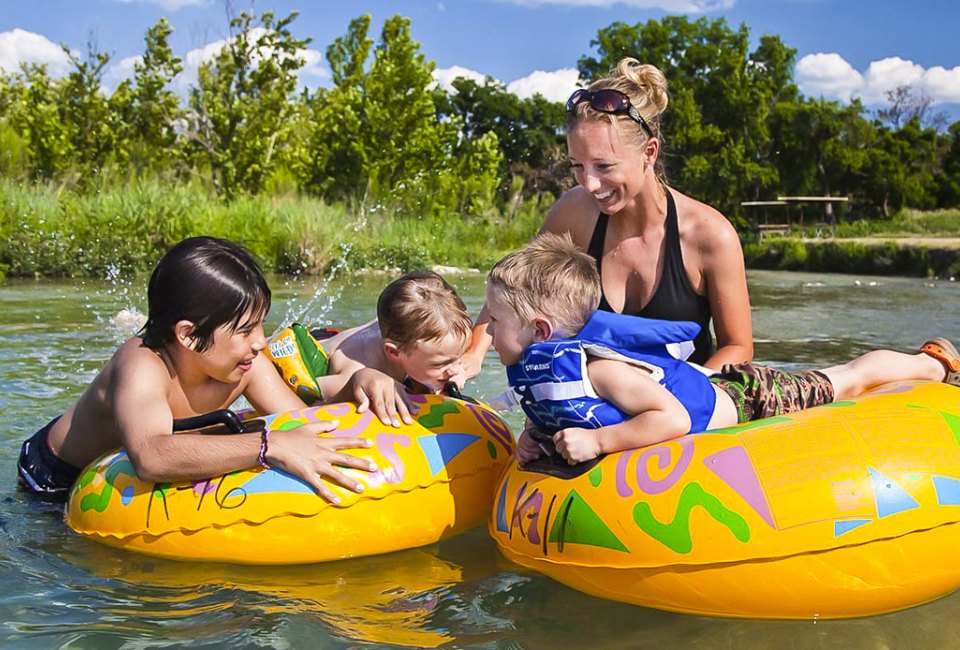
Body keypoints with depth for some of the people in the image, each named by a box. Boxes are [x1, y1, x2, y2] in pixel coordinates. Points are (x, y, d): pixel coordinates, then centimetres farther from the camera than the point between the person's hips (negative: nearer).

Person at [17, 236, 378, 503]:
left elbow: (305, 425, -20)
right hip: (56, 476, -5)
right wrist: (270, 445, -68)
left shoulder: (244, 363, -20)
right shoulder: (142, 368, -40)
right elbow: (151, 456, -59)